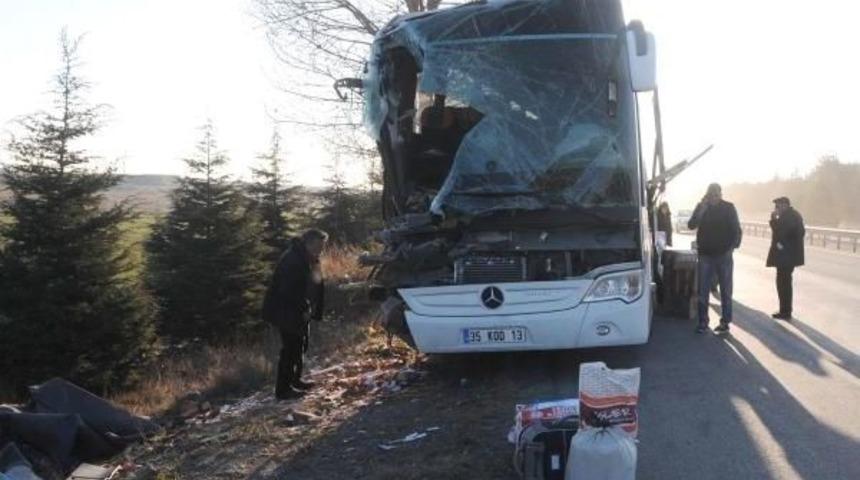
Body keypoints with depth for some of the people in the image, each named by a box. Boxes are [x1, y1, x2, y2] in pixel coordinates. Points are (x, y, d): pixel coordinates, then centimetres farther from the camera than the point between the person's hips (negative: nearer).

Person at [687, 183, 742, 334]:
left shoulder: (728, 208, -2)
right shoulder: (702, 207, 2)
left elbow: (736, 230, -1)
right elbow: (691, 225, -8)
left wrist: (733, 247, -13)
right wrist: (701, 210, -20)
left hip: (724, 255, -1)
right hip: (705, 254, 2)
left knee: (725, 291, 4)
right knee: (703, 291, 1)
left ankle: (725, 322, 11)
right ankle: (702, 322, 7)